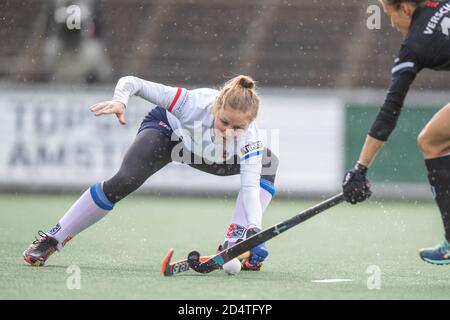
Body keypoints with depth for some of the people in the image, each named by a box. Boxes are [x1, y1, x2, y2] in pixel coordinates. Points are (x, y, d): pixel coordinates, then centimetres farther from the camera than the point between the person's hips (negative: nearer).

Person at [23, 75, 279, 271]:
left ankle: (236, 240, -13)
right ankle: (52, 240, -17)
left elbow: (250, 189, -44)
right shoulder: (194, 103, -42)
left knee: (267, 164, -13)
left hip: (206, 155, 4)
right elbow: (132, 82, -32)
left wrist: (254, 230, -61)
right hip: (166, 130, -4)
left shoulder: (249, 139, -36)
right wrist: (120, 100, -54)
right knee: (125, 181, -29)